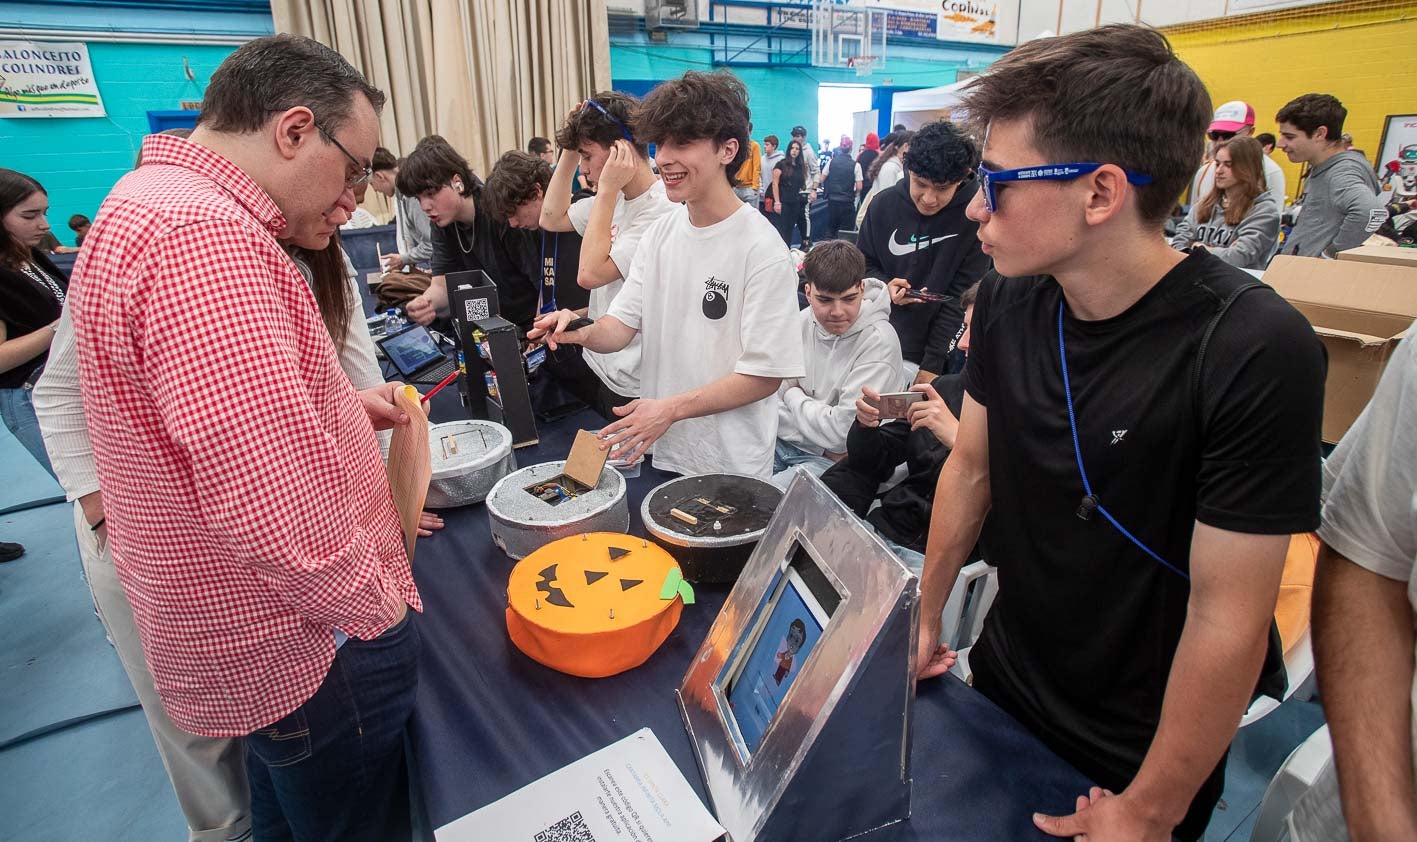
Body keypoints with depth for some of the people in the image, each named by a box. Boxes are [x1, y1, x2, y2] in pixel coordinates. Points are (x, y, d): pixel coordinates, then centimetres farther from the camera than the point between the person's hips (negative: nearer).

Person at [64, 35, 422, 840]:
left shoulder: (156, 203, 10)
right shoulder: (201, 232, -27)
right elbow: (277, 504, -34)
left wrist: (344, 403, 9)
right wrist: (379, 611, -18)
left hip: (272, 635, 10)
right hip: (316, 648, -10)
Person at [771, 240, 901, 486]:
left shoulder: (879, 343, -18)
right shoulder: (803, 321, 0)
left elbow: (844, 431, -19)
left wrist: (793, 395, -5)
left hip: (832, 462, -5)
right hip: (780, 441, 6)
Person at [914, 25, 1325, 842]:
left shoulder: (1254, 351, -28)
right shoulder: (1009, 299, -12)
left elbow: (1229, 619, -23)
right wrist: (925, 617, 6)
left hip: (1137, 754, -4)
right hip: (1000, 679, 5)